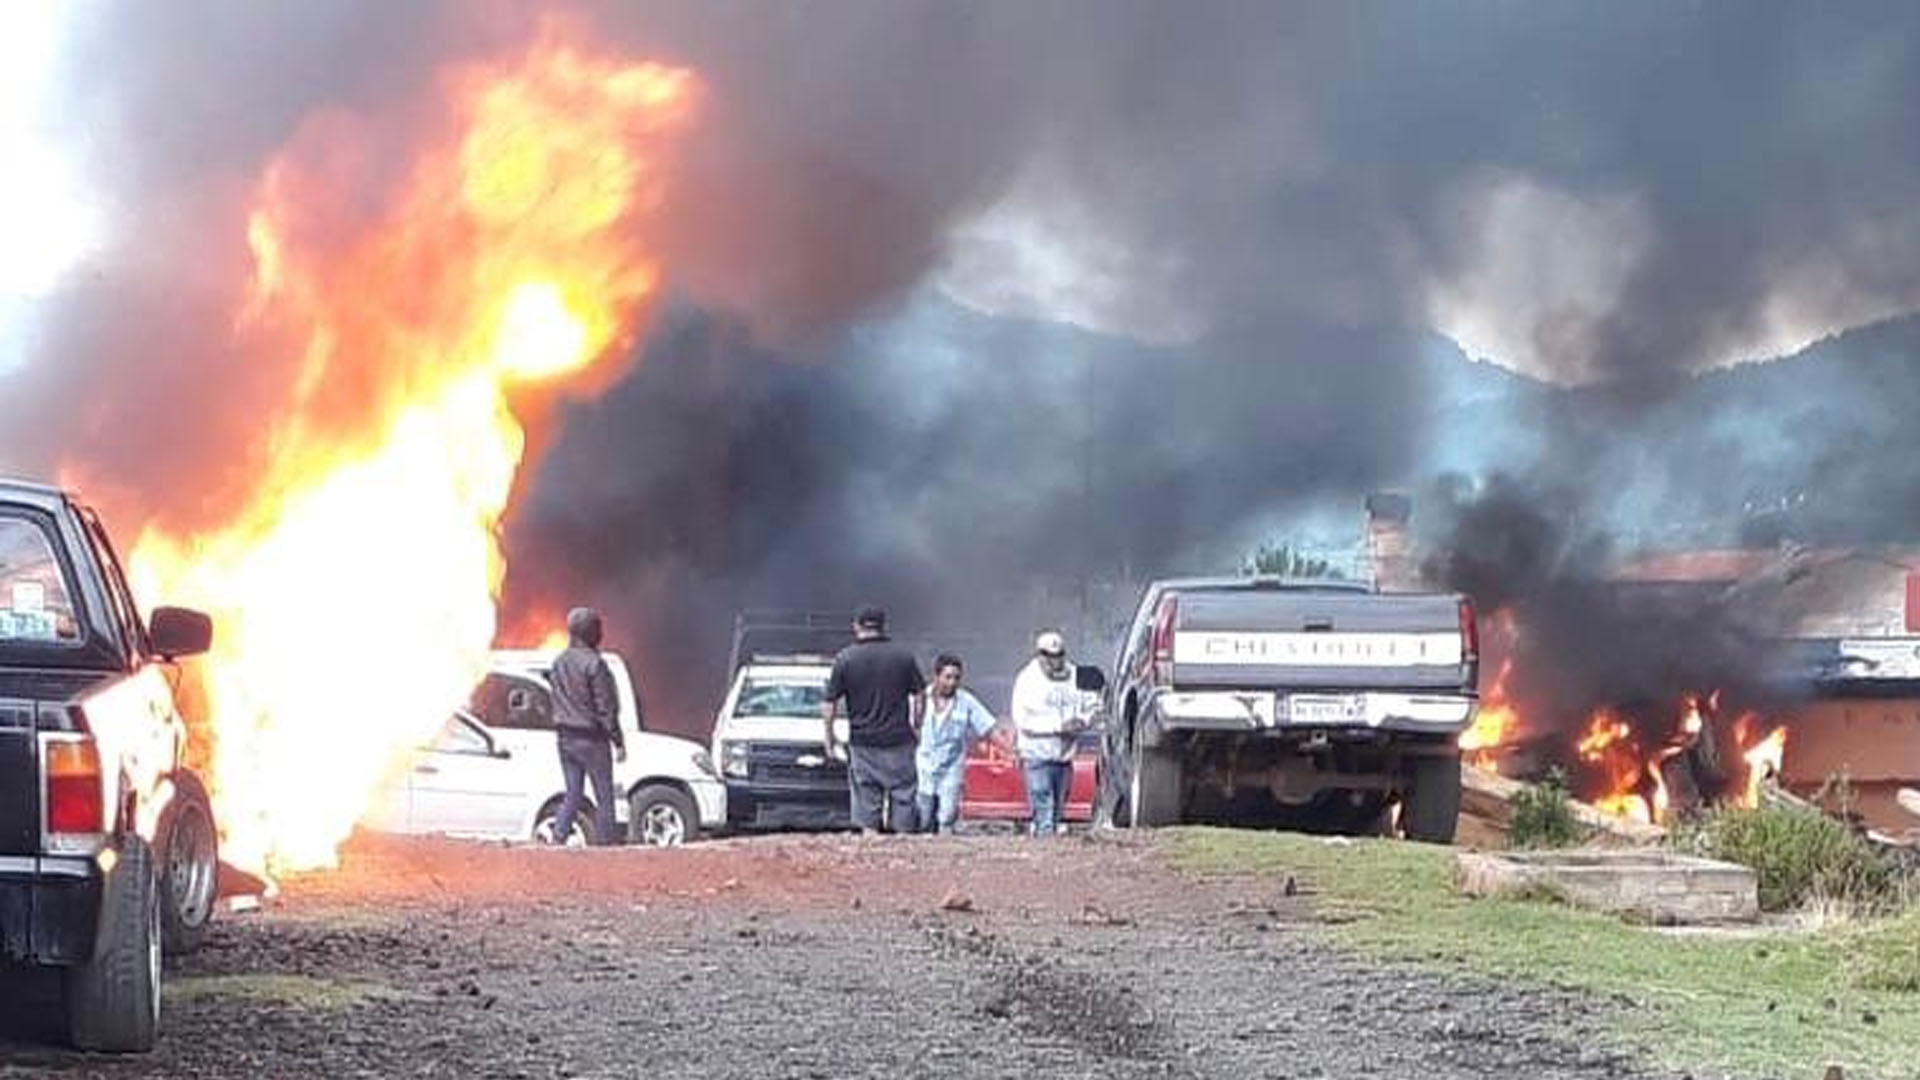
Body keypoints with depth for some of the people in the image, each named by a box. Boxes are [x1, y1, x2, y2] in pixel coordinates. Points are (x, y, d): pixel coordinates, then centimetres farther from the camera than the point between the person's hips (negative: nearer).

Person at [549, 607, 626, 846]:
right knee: (604, 797, 1)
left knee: (572, 794, 11)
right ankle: (603, 841, 0)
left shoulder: (559, 662, 7)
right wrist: (618, 742, -11)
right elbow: (605, 707, -15)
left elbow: (557, 703, 13)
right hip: (591, 738, -7)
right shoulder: (593, 664, -16)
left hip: (566, 736, 7)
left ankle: (558, 837, 0)